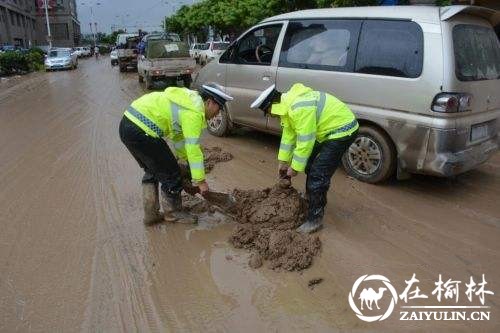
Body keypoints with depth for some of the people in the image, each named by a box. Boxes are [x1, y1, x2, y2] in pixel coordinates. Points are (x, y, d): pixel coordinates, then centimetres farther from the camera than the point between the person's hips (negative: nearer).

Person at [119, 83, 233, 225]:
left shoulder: (190, 99, 18)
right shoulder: (194, 111, -12)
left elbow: (178, 135, 27)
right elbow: (193, 147, -16)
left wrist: (184, 159, 32)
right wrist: (200, 180, -11)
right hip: (141, 132, -10)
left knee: (152, 171, 23)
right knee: (170, 172, 4)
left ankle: (150, 214, 30)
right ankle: (173, 213, 23)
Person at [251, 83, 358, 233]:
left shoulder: (299, 108, -30)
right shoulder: (287, 105, 2)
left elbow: (305, 141, -27)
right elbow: (288, 134, 9)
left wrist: (295, 167, -16)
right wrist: (283, 161, 11)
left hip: (342, 129, -10)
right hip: (327, 129, 10)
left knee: (318, 174, -13)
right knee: (311, 166, 21)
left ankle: (314, 219, -3)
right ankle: (311, 201, 40)